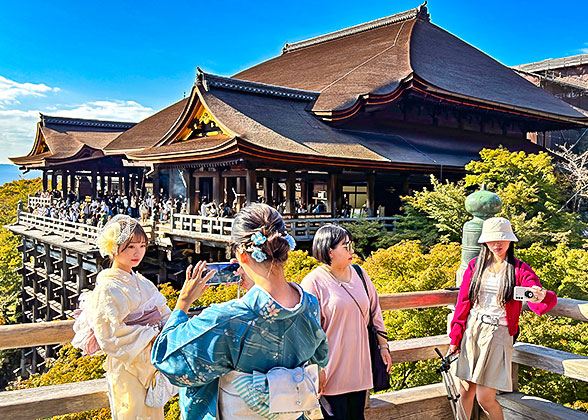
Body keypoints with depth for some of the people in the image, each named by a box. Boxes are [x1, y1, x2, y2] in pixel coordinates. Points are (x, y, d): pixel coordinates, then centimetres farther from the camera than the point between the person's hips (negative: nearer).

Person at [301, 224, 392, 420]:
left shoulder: (359, 274, 6)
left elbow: (374, 312, 15)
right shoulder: (314, 282, -13)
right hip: (331, 371, -5)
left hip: (360, 365, 6)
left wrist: (383, 345, 15)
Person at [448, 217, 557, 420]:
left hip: (498, 335, -3)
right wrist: (455, 338, 9)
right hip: (471, 331, 3)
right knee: (465, 392, 7)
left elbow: (542, 304, -15)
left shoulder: (520, 270, -2)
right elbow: (463, 303, 10)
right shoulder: (475, 265, 6)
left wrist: (542, 296, -40)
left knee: (485, 399, -3)